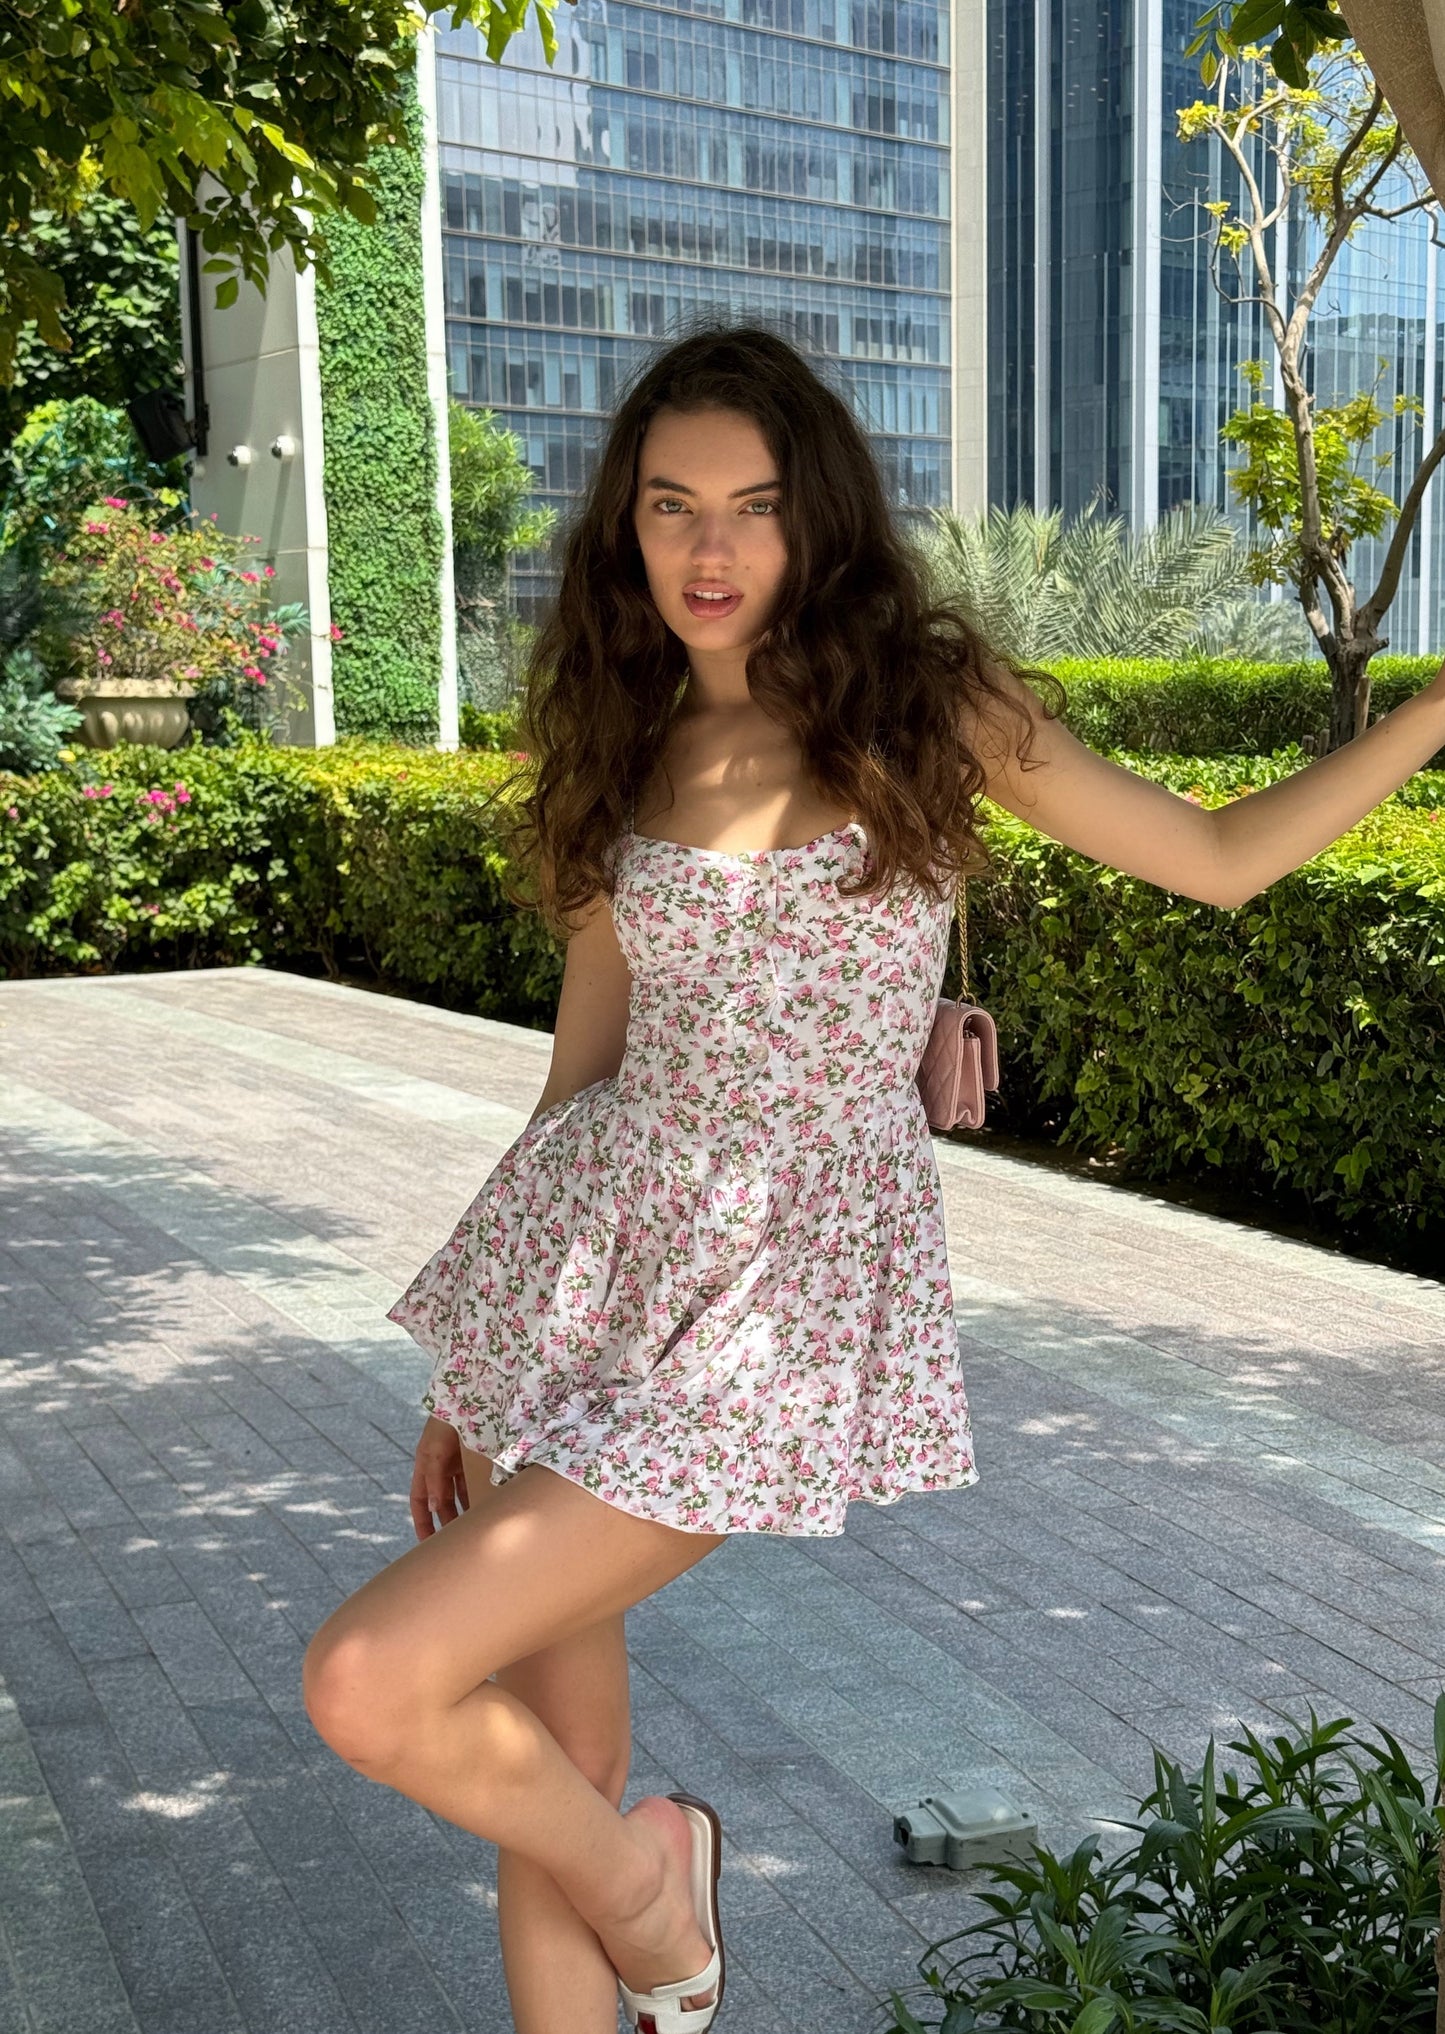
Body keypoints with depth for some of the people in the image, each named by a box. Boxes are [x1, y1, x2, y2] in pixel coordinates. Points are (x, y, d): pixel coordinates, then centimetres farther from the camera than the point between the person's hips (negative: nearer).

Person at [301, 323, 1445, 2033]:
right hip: (586, 1252, 4)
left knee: (370, 1688, -14)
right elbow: (586, 1057, 12)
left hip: (783, 1286, -4)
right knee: (543, 1770, 9)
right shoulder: (621, 752, 7)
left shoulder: (930, 707, -2)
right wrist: (466, 1370, 14)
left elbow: (1221, 859, 8)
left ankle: (644, 1872, 16)